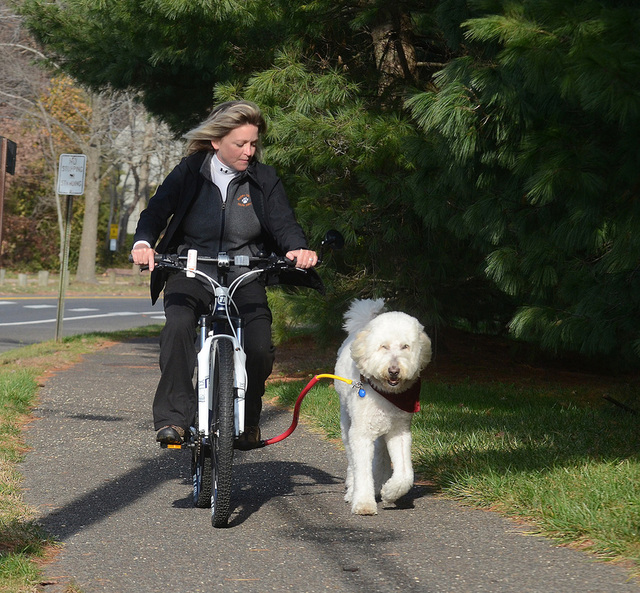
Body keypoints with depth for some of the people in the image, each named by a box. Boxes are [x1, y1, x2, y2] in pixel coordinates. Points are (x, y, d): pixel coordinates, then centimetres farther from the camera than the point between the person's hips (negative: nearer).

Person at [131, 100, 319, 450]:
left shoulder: (264, 179, 4)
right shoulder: (189, 172, 1)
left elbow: (283, 222, -5)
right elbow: (158, 210, -5)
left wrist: (298, 249, -28)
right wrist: (143, 242, -27)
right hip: (192, 272, -1)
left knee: (259, 347, -20)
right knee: (178, 326, -31)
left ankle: (247, 421, 5)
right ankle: (173, 418, -26)